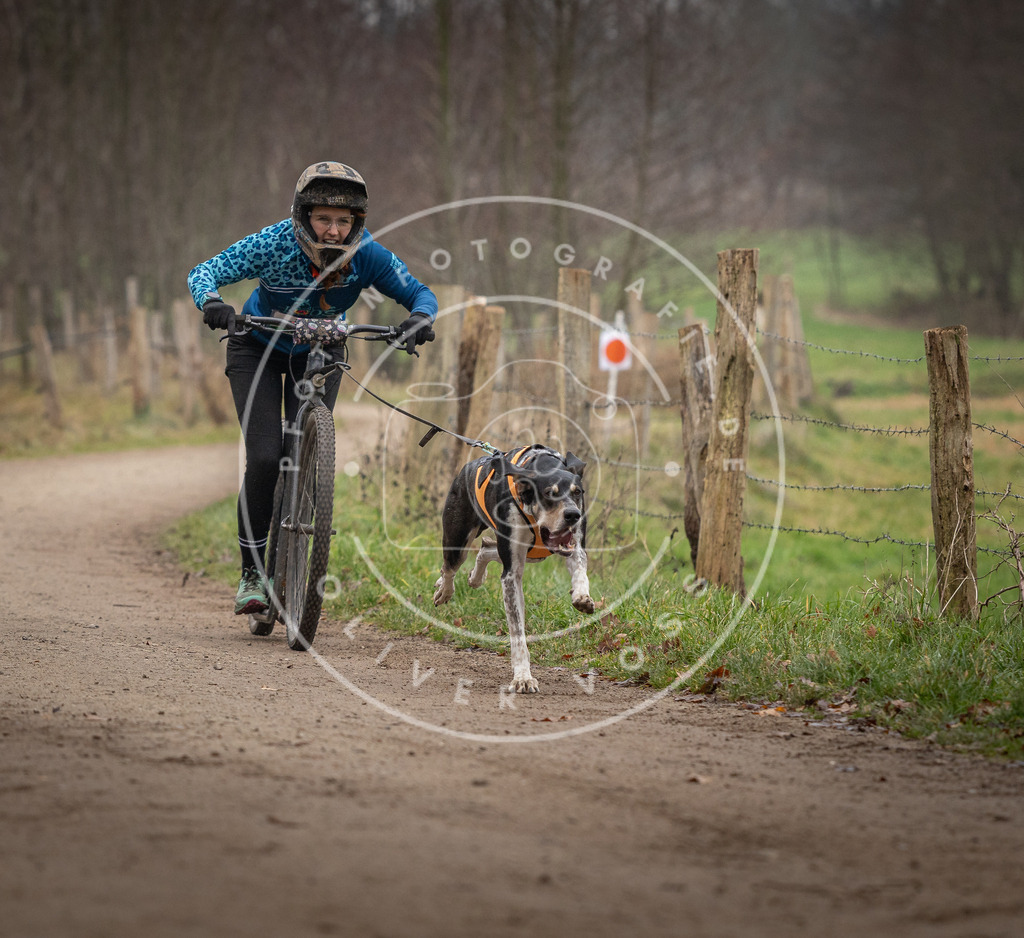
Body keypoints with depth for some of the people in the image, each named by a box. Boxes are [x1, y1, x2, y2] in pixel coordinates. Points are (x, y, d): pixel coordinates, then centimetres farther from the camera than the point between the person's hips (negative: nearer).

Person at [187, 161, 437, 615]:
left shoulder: (367, 254, -25)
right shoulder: (275, 244, -32)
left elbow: (419, 293, -20)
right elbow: (204, 272, -34)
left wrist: (419, 318, -43)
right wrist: (212, 302, -56)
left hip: (319, 353, 2)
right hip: (259, 350, -2)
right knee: (265, 458, -16)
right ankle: (252, 571, -5)